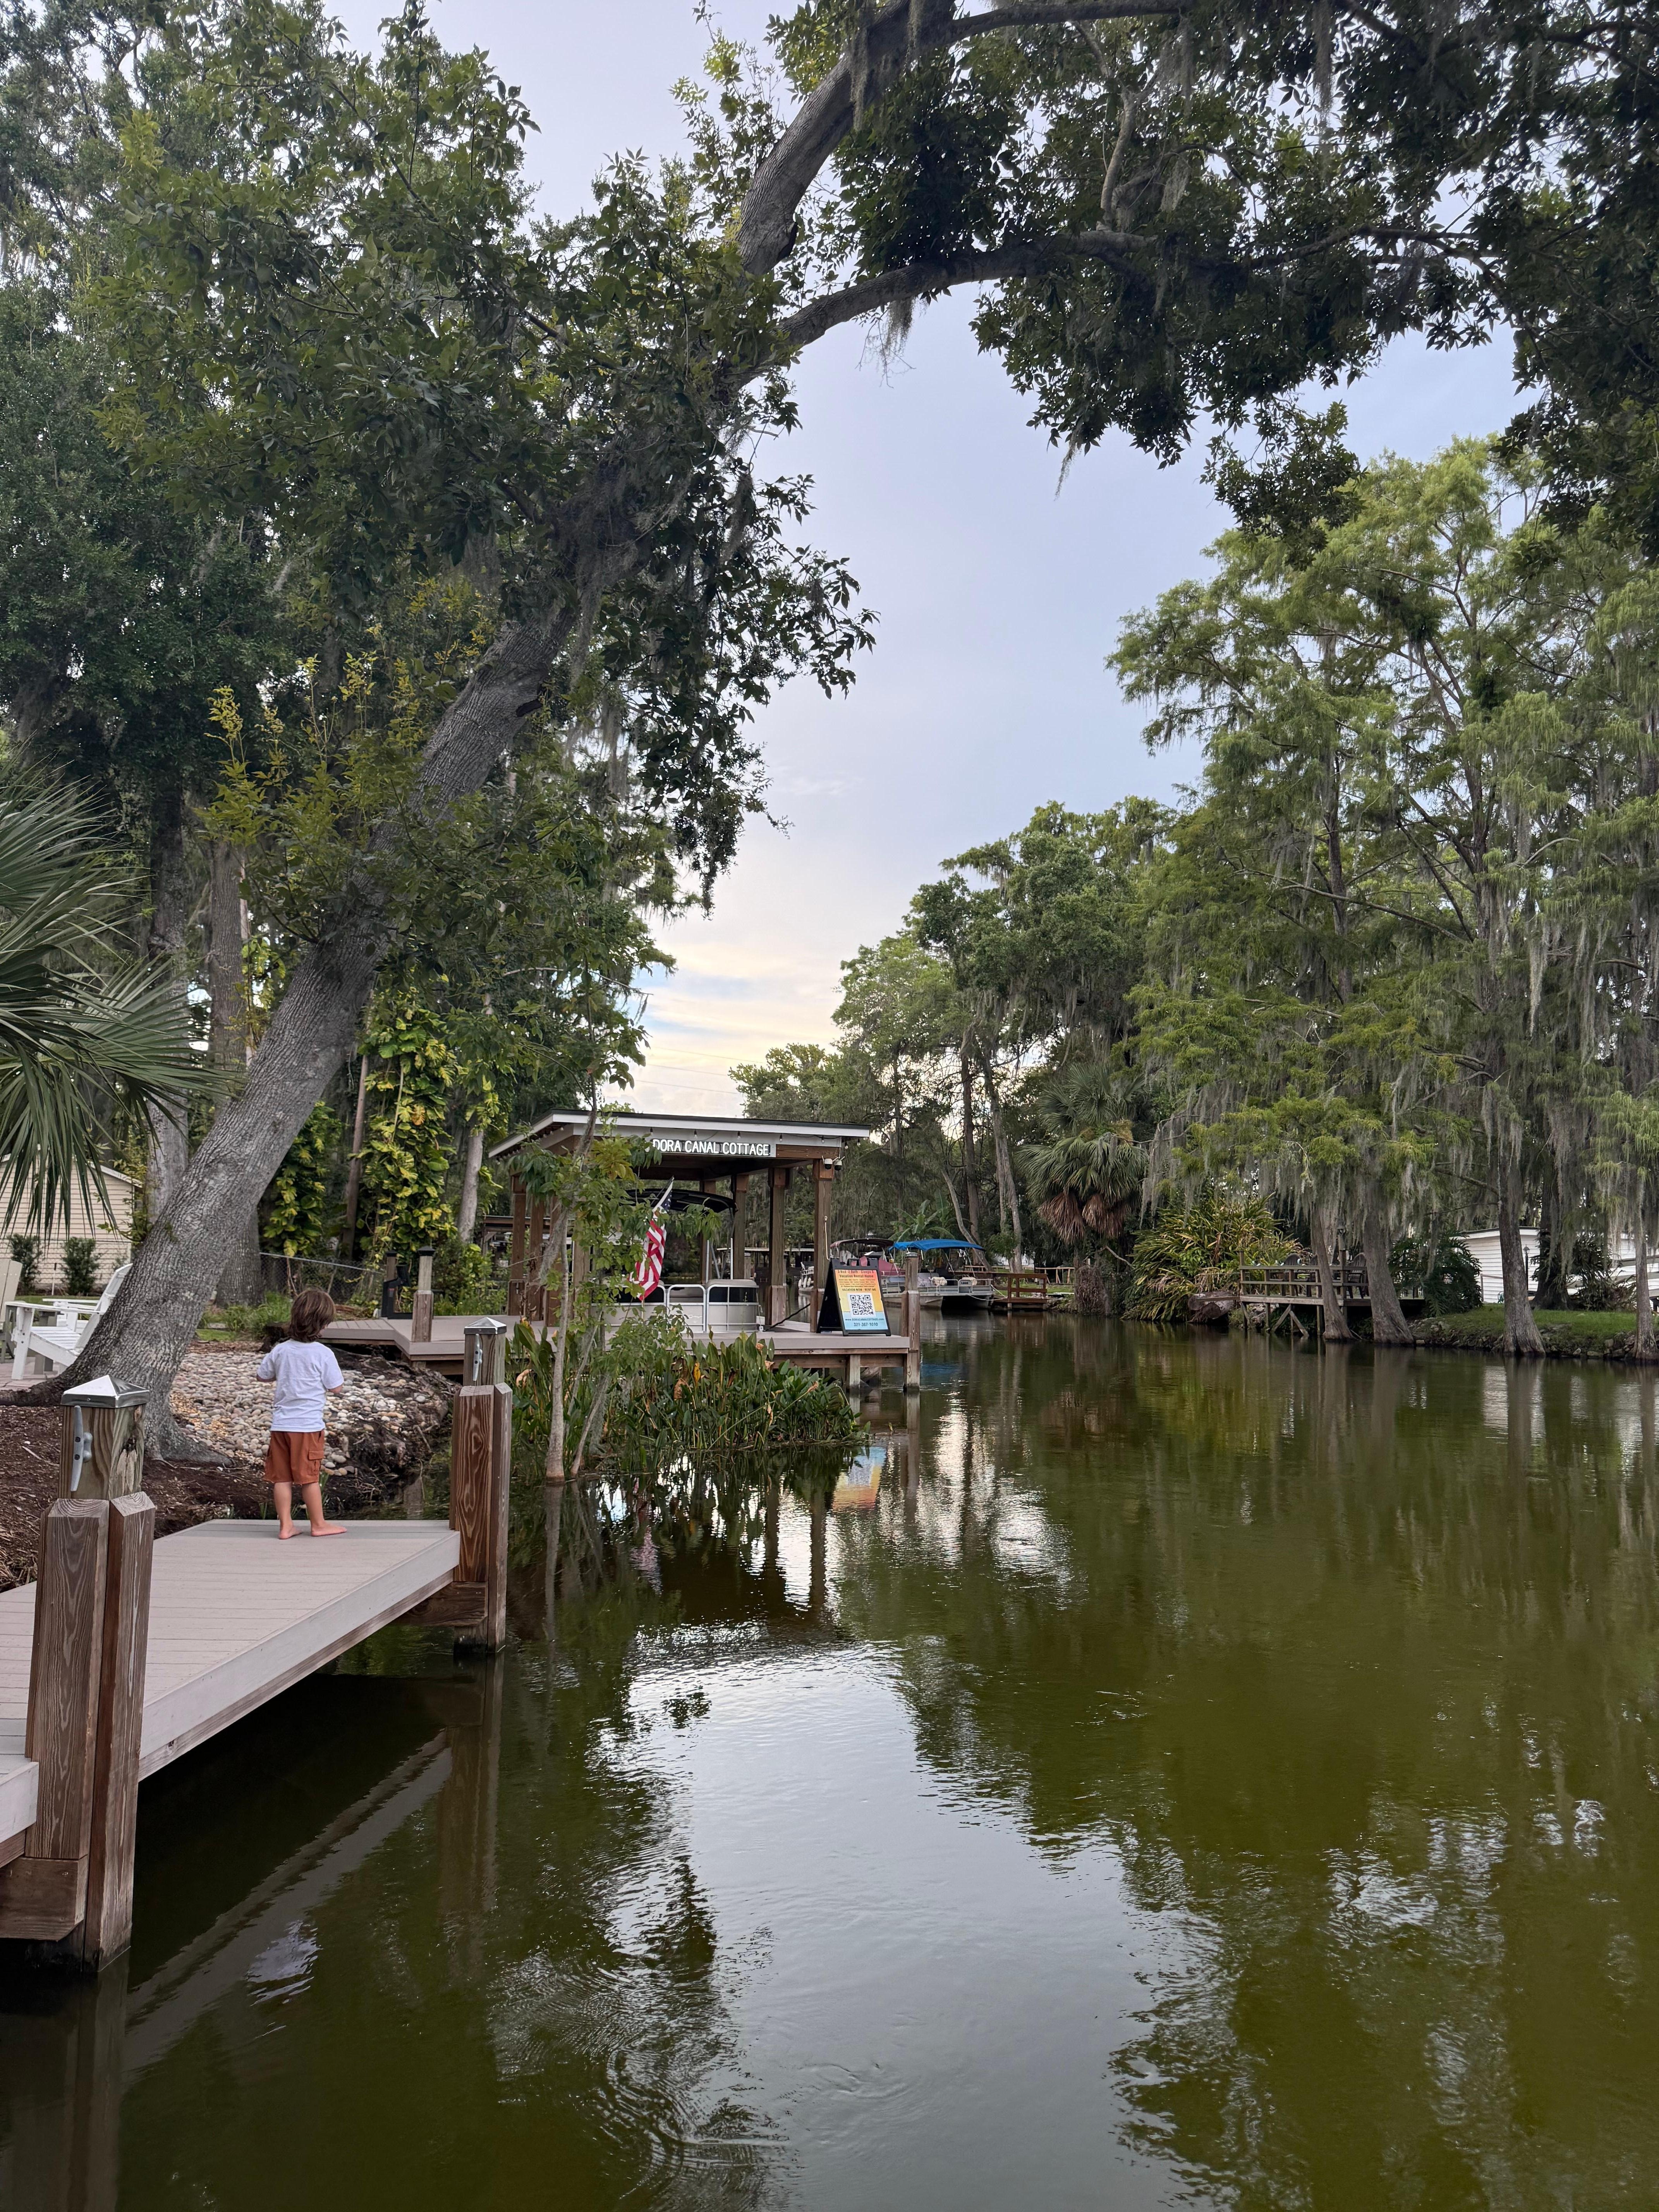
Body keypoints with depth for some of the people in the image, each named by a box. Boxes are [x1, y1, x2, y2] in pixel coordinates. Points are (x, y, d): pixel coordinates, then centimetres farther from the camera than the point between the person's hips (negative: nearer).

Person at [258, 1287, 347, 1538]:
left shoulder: (280, 1351, 0)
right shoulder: (323, 1354, -12)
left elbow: (263, 1376, 15)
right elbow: (337, 1387, -5)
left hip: (281, 1424, 4)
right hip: (309, 1425, -4)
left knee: (282, 1477, 9)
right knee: (310, 1477, 6)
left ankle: (285, 1525, 15)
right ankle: (318, 1524, 18)